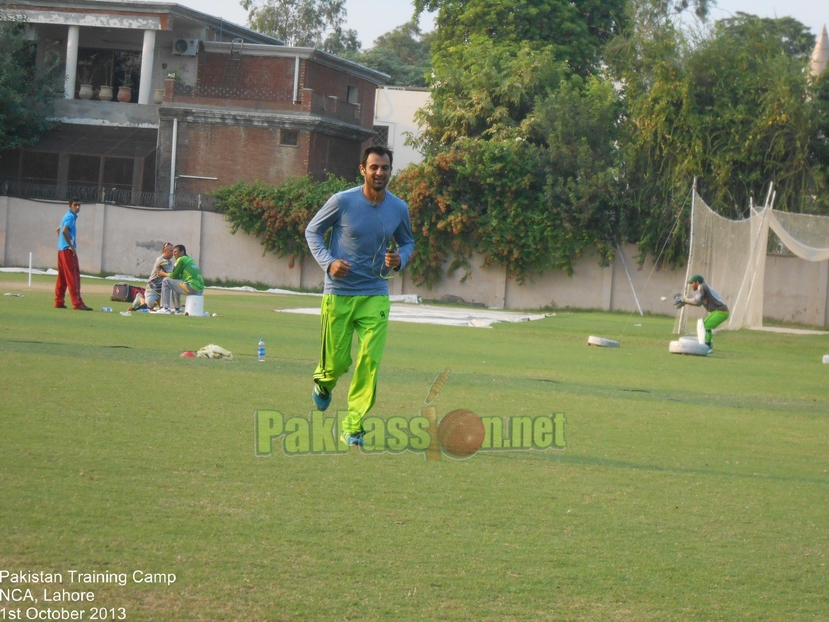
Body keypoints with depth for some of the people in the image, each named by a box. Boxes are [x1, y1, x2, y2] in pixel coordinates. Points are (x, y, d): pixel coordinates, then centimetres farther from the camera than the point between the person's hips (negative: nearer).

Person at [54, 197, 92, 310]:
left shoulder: (68, 216, 18)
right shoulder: (71, 217, -12)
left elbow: (59, 230, 28)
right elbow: (64, 231, -26)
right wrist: (71, 246, -21)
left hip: (61, 249, 10)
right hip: (68, 250, -10)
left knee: (62, 277, 11)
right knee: (73, 277, -10)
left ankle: (59, 302, 12)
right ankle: (77, 304, -13)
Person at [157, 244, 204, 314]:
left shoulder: (181, 260, -3)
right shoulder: (190, 259, 23)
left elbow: (173, 276, -2)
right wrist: (169, 274, 22)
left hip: (192, 288, -9)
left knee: (166, 281, -1)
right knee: (175, 282, 32)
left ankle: (165, 308, -4)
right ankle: (177, 309, 33)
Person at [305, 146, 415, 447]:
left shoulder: (399, 209, 1)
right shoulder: (342, 201, -9)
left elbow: (407, 242, 18)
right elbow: (312, 230, 3)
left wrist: (399, 259, -6)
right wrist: (328, 262, -13)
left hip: (375, 295, 2)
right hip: (338, 294, -2)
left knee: (370, 361, -11)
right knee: (336, 363, 2)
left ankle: (353, 425, -2)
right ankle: (323, 383, 40)